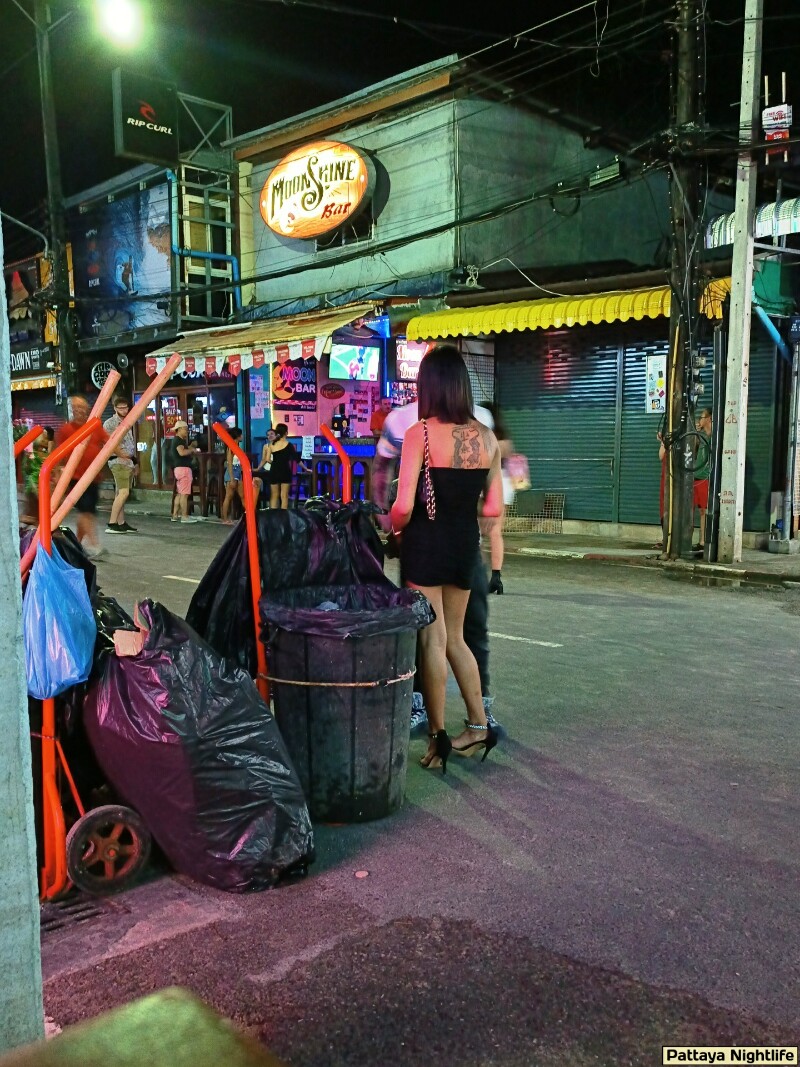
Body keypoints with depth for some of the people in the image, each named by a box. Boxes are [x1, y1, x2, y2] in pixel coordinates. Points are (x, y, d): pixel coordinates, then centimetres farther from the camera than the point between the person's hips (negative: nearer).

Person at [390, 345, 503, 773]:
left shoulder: (420, 434, -13)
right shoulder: (486, 437, 1)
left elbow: (404, 505, -19)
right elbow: (493, 508, 4)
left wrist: (392, 529, 1)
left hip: (425, 544, -5)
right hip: (465, 545, 5)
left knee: (431, 640, 6)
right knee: (454, 637, 20)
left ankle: (438, 737, 14)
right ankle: (479, 725, 24)